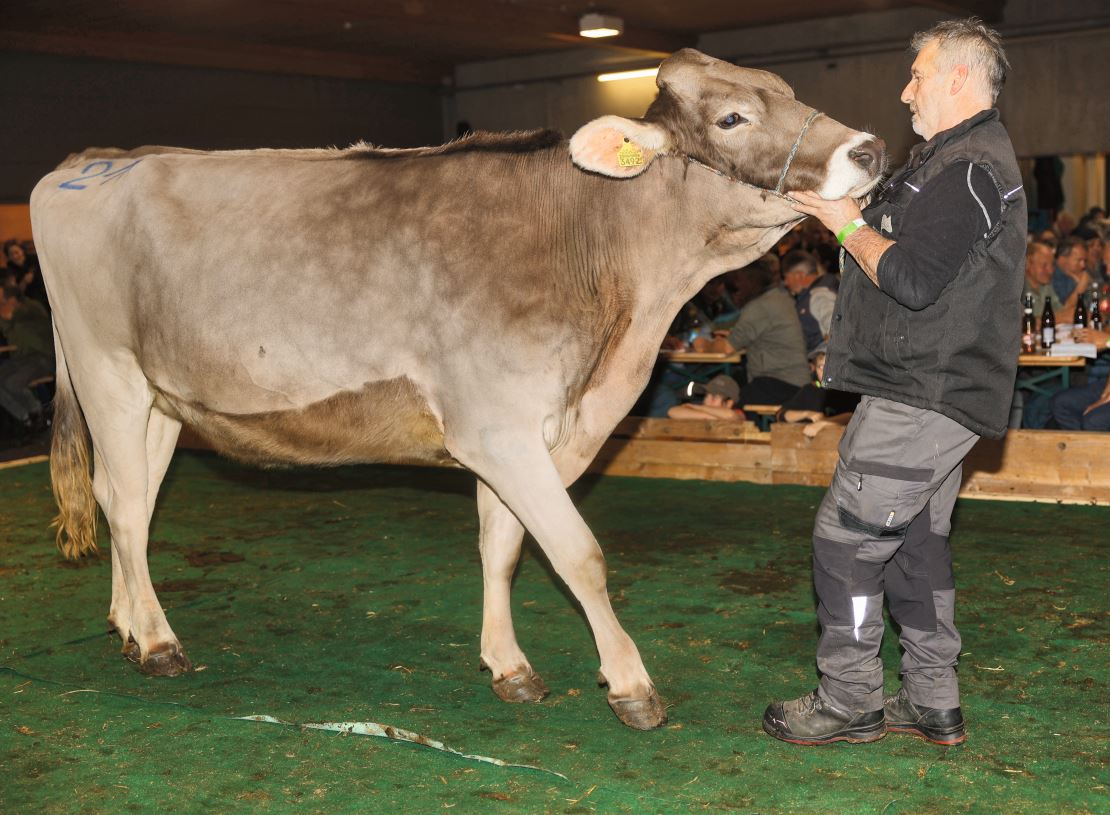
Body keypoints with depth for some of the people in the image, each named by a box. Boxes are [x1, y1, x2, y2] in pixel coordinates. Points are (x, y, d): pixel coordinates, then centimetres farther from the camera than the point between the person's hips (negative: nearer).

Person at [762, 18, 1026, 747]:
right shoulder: (973, 157, 20)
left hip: (922, 396, -11)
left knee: (847, 536, -5)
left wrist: (850, 227, -9)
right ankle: (933, 704, 22)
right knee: (918, 541, 14)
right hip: (935, 390, 11)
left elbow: (911, 281, -22)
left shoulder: (967, 166, -16)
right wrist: (854, 219, 12)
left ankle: (849, 702, 5)